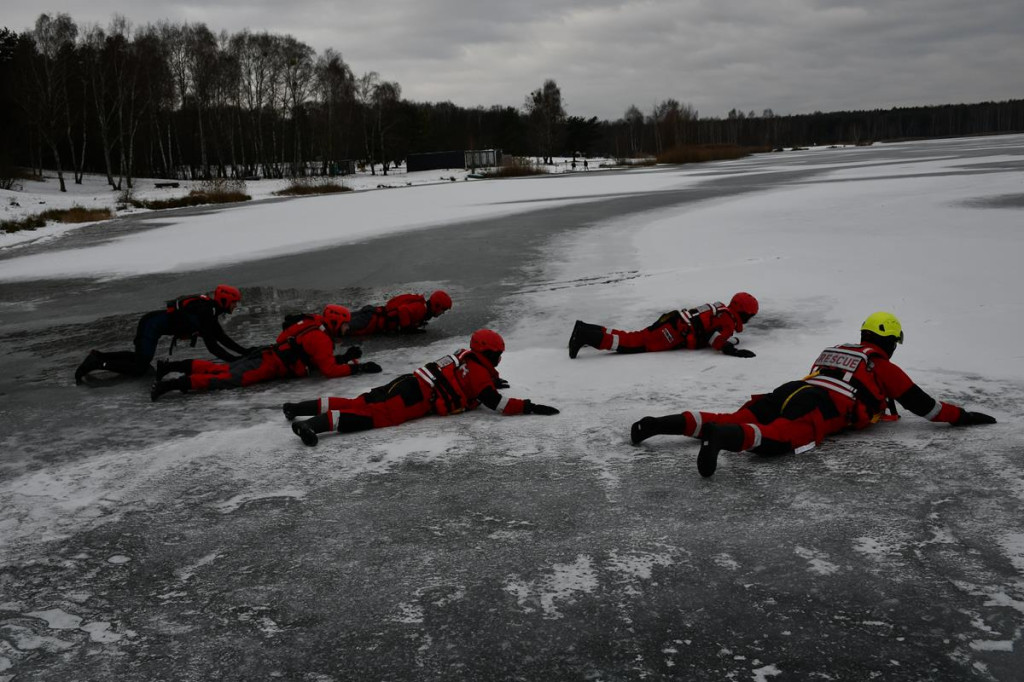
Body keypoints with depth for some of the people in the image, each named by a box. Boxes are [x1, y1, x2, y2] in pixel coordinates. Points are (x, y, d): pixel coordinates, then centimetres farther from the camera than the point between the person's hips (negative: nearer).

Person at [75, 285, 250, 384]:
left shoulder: (209, 309, 10)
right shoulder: (204, 312, -19)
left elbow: (222, 337, 14)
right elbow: (212, 346, -24)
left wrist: (245, 351, 8)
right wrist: (235, 360, -23)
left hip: (149, 323, 10)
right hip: (152, 325, -10)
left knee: (141, 356, 26)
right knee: (139, 368, -14)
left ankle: (98, 357, 25)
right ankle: (97, 364, -10)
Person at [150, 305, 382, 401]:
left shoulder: (317, 328, 18)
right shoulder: (321, 338, -13)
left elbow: (321, 360, 24)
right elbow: (329, 370, -19)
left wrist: (345, 357, 14)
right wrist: (357, 368, -16)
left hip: (266, 356, 9)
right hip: (270, 366, -9)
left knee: (219, 368, 12)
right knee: (227, 379, -20)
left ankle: (170, 366, 13)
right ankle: (173, 384, -30)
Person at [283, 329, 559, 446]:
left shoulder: (467, 356, 25)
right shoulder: (479, 371, -3)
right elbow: (495, 403, -12)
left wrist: (492, 383, 52)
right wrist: (529, 407, -9)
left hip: (408, 384, 9)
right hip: (418, 399, -9)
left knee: (360, 403, 6)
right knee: (377, 415, -24)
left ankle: (301, 407, 3)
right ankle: (315, 424, -41)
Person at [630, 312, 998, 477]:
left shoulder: (833, 350, 38)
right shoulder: (884, 366, 20)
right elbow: (921, 403, 23)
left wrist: (868, 402, 60)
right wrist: (964, 416, 35)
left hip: (788, 391, 7)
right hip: (819, 408, -7)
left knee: (734, 421, -4)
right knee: (774, 438, -31)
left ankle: (657, 423, -19)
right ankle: (719, 437, -60)